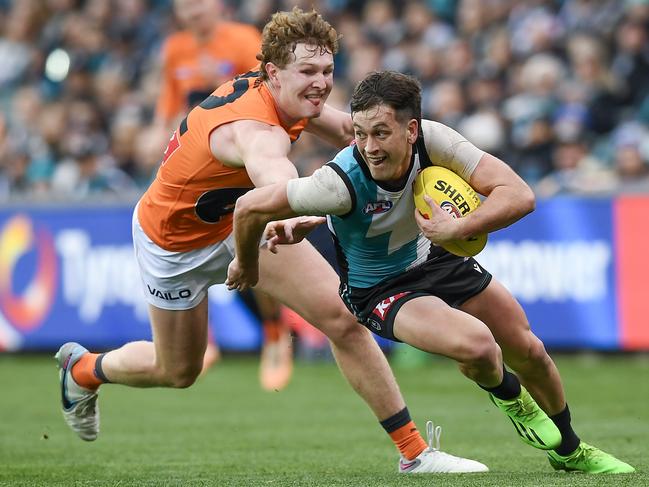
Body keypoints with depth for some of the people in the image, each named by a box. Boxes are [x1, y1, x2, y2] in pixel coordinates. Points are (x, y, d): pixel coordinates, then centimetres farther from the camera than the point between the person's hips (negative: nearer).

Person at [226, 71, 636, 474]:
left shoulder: (432, 140, -27)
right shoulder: (342, 182, -36)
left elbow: (519, 195, -29)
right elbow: (251, 206, -25)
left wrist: (456, 229, -42)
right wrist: (247, 265, -6)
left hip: (437, 258, 5)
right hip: (380, 288, -5)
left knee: (530, 352, 10)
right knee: (476, 345, -29)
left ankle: (569, 451, 41)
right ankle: (507, 394, 11)